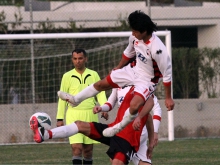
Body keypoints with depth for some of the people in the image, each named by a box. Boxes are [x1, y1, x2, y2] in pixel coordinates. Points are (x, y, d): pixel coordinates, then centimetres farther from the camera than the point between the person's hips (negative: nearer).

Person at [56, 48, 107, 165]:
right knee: (76, 147, -14)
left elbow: (100, 93, 6)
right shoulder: (67, 76, 5)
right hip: (73, 115, -2)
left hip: (90, 115, 2)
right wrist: (60, 118, 4)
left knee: (88, 149, 6)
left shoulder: (93, 75, 7)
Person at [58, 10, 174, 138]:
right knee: (102, 84, 13)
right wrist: (119, 68, 26)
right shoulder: (135, 38, -14)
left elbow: (167, 75, -23)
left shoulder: (157, 49, -35)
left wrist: (168, 98, -16)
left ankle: (119, 127, -5)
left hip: (148, 81, -7)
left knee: (134, 105, -32)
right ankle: (75, 99, 35)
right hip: (134, 71, 7)